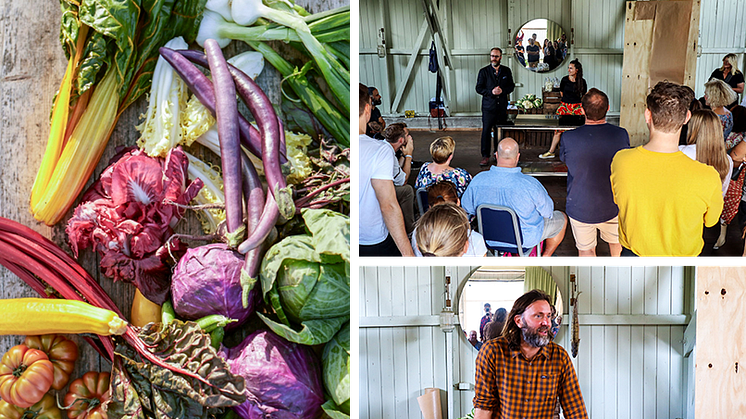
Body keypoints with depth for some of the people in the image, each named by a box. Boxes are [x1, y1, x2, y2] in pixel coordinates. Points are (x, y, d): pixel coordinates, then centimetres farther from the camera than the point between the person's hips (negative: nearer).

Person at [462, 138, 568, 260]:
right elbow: (548, 211, -15)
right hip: (526, 238, -4)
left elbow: (467, 208, -5)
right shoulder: (530, 184, -32)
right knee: (561, 218, 25)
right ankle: (546, 256, 45)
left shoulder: (478, 180, -22)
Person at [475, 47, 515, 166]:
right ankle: (485, 156, -3)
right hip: (488, 106, -3)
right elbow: (479, 88, -1)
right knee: (486, 131, -7)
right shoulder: (484, 71, 0)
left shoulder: (506, 71, 8)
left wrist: (503, 90, -9)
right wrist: (491, 92, -17)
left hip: (502, 106, 3)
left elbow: (511, 85, 11)